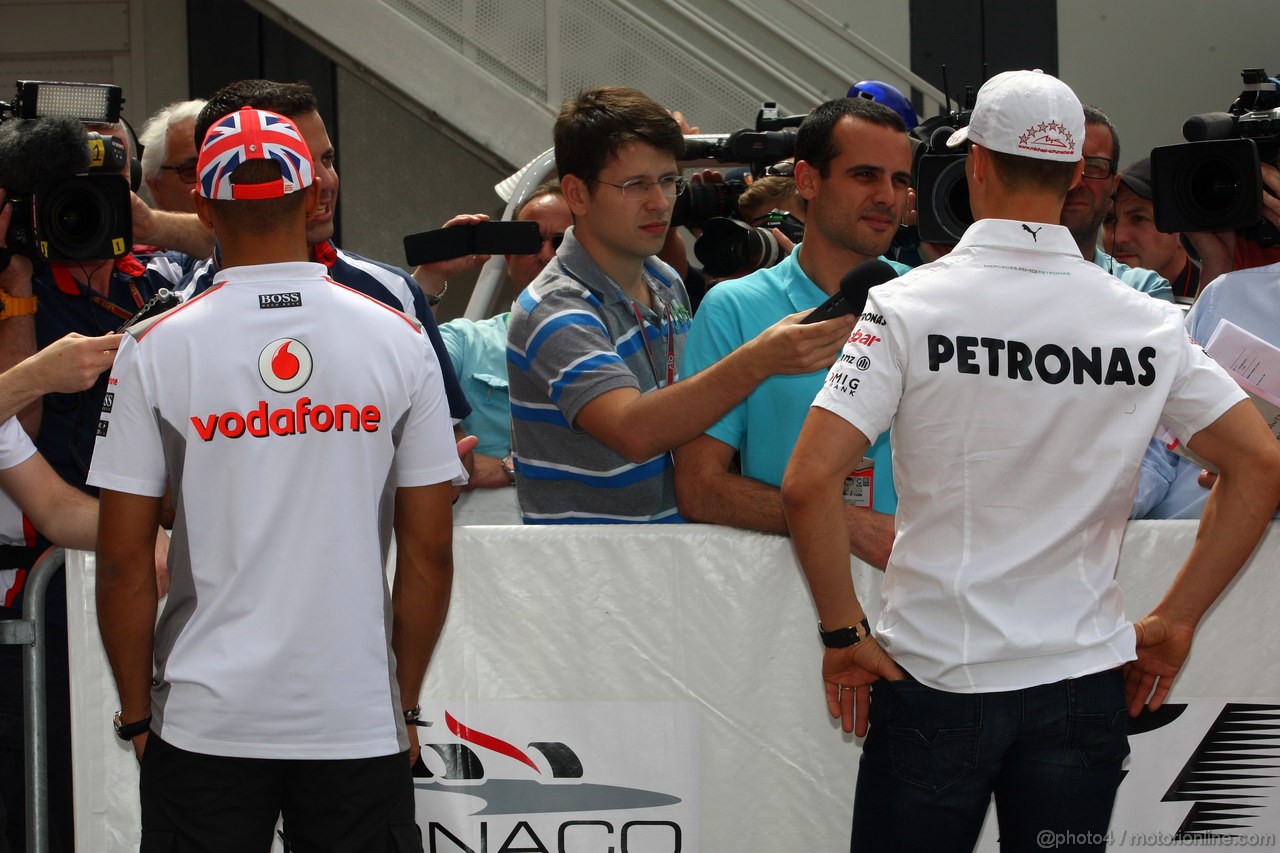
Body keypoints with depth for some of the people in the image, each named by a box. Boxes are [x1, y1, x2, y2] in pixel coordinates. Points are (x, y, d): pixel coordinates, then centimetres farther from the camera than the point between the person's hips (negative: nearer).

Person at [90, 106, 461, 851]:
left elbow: (123, 560, -5)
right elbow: (430, 552, 0)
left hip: (206, 722, 0)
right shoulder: (398, 338, -1)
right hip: (360, 719, 1)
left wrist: (137, 713, 6)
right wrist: (405, 704, 10)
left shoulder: (156, 349, -4)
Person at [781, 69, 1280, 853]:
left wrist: (843, 633, -4)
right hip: (1081, 678, 2)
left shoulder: (908, 306, -8)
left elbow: (810, 481, -15)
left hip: (934, 674, -2)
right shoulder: (1147, 323, 0)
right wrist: (1175, 622, 6)